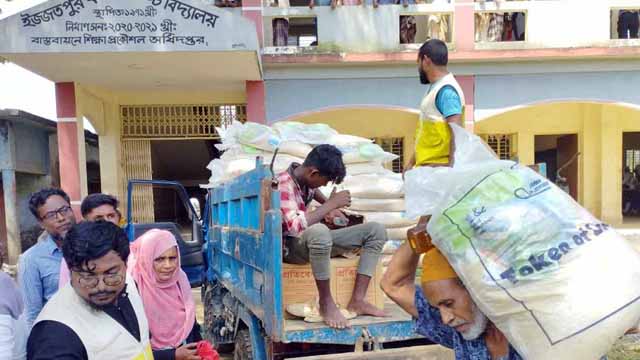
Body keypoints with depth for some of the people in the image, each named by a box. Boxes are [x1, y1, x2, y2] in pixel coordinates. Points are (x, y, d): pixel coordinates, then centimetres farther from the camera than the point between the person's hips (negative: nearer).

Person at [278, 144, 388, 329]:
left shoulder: (306, 178, 1)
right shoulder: (284, 184, -23)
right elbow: (297, 226, -38)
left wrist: (329, 207, 11)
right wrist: (331, 204, -27)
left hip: (314, 241, 8)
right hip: (290, 246, -8)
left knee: (376, 230, -4)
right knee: (319, 231, -43)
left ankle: (357, 300, -13)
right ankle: (326, 301, -23)